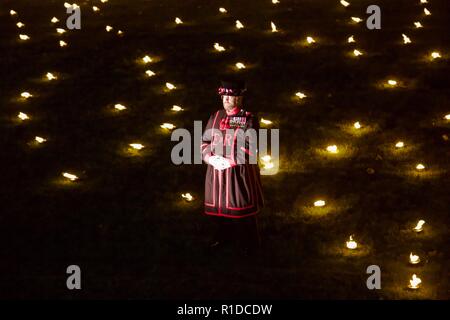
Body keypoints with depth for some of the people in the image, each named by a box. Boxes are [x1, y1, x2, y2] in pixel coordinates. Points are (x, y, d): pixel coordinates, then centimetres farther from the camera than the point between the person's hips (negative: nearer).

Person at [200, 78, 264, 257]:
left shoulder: (249, 120, -11)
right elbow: (204, 142, 6)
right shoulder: (216, 117, 5)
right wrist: (211, 159, -12)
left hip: (239, 173, -5)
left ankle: (249, 244, 23)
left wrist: (229, 162, -21)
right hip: (216, 172, 5)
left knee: (242, 208, 6)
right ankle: (223, 237, 38)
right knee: (218, 205, 16)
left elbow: (250, 149, -16)